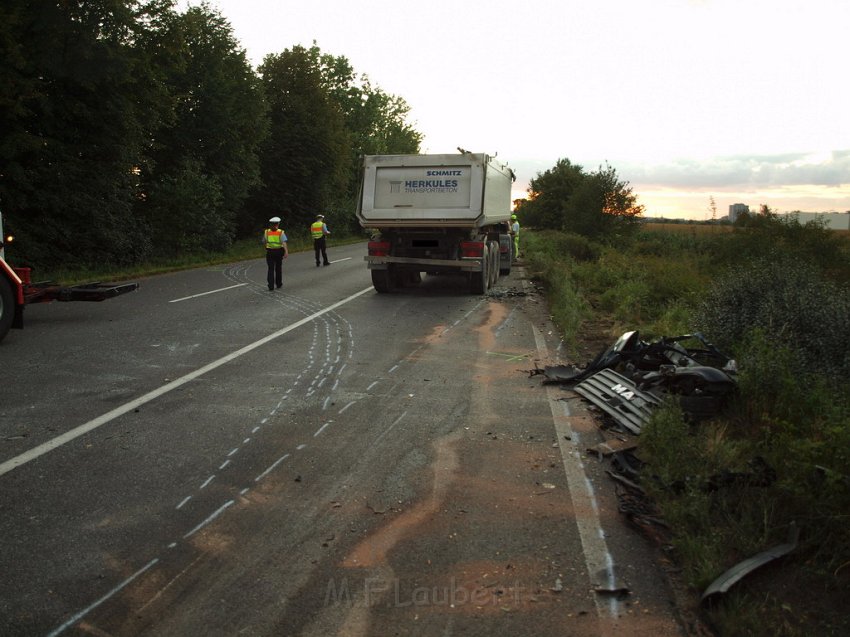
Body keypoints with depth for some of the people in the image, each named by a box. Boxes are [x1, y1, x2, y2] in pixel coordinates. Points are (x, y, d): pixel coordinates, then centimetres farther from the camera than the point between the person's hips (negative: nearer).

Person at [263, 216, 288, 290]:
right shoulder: (281, 232, -6)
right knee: (278, 268, 15)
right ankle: (278, 284, 26)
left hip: (269, 252, 1)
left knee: (271, 269, 0)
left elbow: (264, 242, 11)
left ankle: (271, 286, -10)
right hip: (279, 251, -1)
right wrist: (286, 252, -23)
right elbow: (284, 242, -18)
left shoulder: (266, 232, 1)